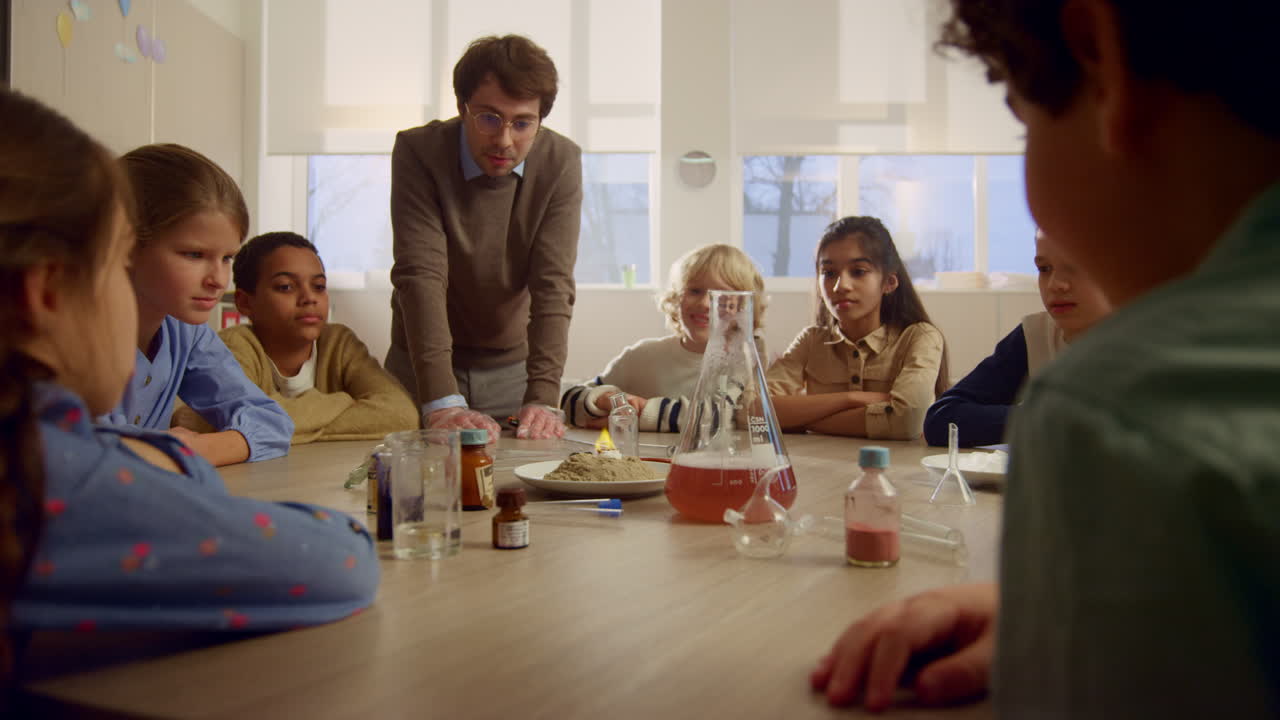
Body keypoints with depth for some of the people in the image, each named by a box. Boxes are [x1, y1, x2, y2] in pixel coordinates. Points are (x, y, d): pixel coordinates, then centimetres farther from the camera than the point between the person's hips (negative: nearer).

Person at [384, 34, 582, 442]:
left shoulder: (560, 162, -14)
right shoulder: (418, 152, -18)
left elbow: (553, 286, -19)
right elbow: (420, 276, -26)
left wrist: (542, 399, -30)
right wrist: (441, 403, -35)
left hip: (514, 366, 1)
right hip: (423, 366, -1)